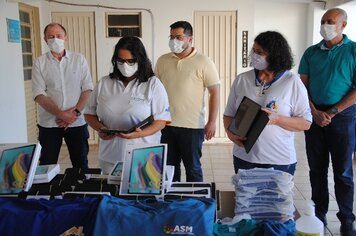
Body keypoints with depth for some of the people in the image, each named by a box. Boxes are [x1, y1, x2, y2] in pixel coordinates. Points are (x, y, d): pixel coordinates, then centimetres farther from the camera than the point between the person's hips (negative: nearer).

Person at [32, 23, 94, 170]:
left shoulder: (79, 59, 4)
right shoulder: (40, 63, 1)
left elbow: (87, 89, 0)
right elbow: (39, 94, -6)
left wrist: (76, 112, -13)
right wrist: (61, 114, -15)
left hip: (77, 122, 1)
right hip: (49, 123, 0)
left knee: (81, 164, 10)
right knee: (47, 166, 7)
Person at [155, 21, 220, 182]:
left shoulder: (203, 62, -6)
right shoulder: (162, 61, 7)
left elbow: (215, 92, -7)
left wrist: (212, 122, -12)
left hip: (192, 126, -4)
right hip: (165, 125, 4)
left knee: (193, 167, 8)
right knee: (169, 166, 15)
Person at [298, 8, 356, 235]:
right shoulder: (311, 52, 7)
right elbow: (302, 85, 4)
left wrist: (333, 112, -12)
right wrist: (315, 112, -9)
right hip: (314, 115, 3)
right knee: (317, 168, 9)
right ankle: (320, 213, 21)